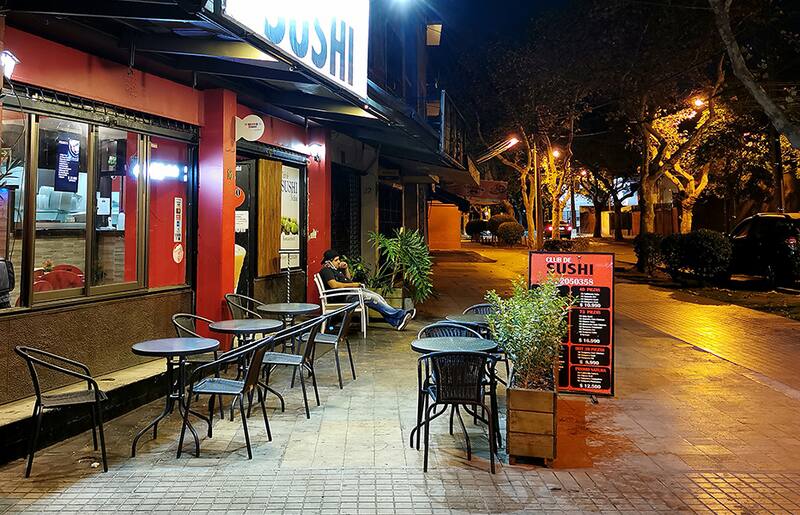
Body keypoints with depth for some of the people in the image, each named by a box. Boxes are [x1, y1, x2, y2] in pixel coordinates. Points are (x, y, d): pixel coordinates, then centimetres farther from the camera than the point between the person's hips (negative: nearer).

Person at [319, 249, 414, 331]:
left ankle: (397, 322, -11)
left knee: (378, 297, -5)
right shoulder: (326, 271, -8)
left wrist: (346, 268, 13)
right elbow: (334, 285, -24)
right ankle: (400, 315, -15)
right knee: (373, 298, -20)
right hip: (345, 296, -10)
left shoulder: (335, 269, 22)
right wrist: (352, 284, -18)